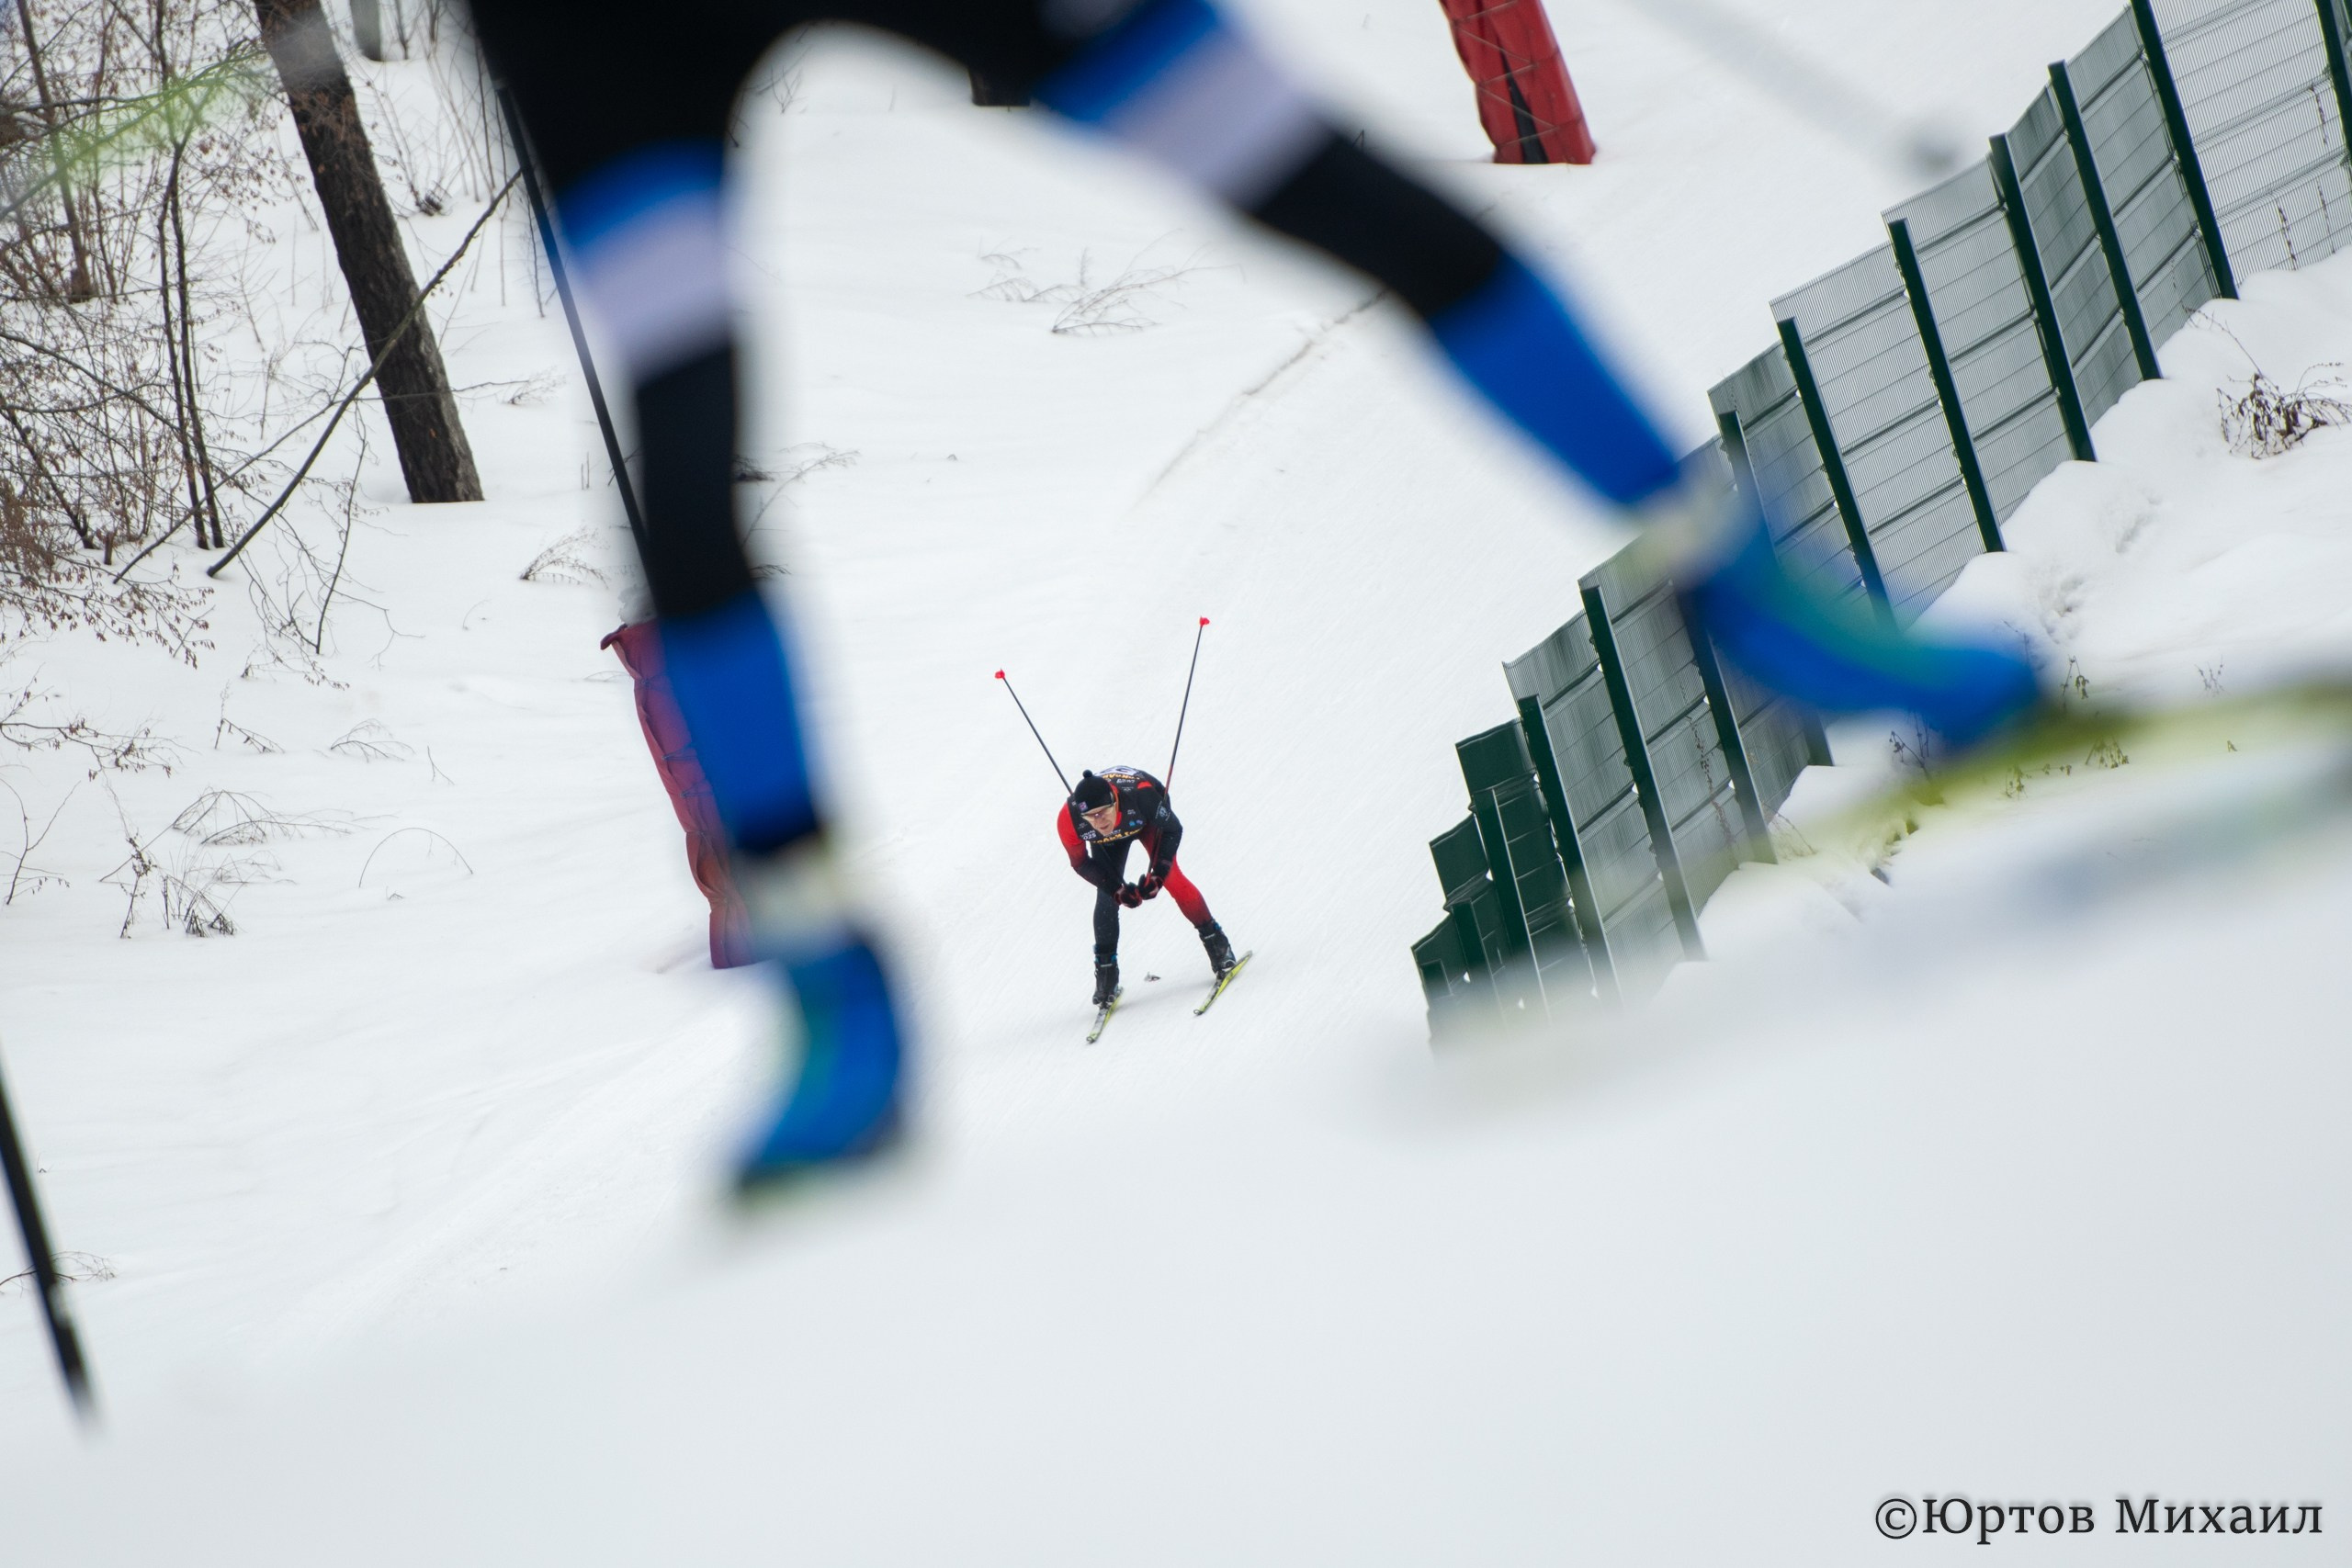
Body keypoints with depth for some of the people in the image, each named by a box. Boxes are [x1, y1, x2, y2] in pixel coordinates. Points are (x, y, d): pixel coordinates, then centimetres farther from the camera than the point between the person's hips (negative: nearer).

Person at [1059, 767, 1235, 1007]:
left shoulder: (1141, 794, -44)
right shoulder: (1068, 820, -38)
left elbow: (1173, 829, -26)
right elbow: (1081, 863, -19)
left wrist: (1156, 875, -33)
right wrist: (1117, 890, -26)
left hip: (1148, 818, -1)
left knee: (1170, 876, -16)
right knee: (1106, 895, -9)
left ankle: (1214, 940, -1)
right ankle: (1105, 968, 6)